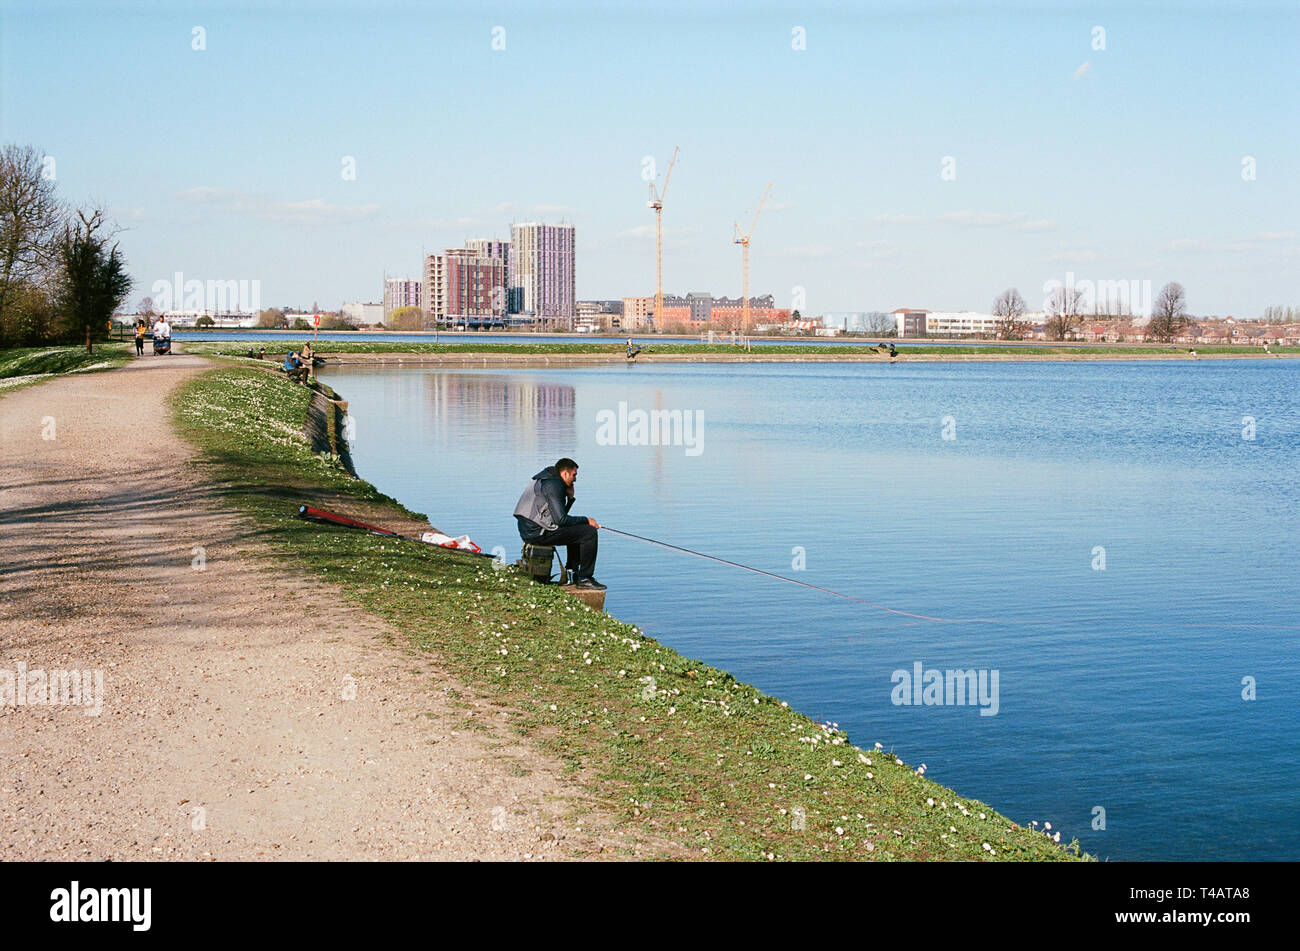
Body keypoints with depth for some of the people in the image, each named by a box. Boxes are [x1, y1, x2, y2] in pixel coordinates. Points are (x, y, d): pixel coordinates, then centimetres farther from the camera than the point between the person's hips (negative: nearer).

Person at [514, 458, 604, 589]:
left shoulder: (544, 481, 20)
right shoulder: (553, 485, -12)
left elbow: (559, 515, 22)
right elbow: (560, 519, -19)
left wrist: (570, 497, 10)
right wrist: (586, 520, -8)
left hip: (528, 531, 11)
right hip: (539, 533, -11)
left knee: (576, 530, 29)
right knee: (589, 532, -11)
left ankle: (571, 571, 24)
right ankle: (584, 578, -6)